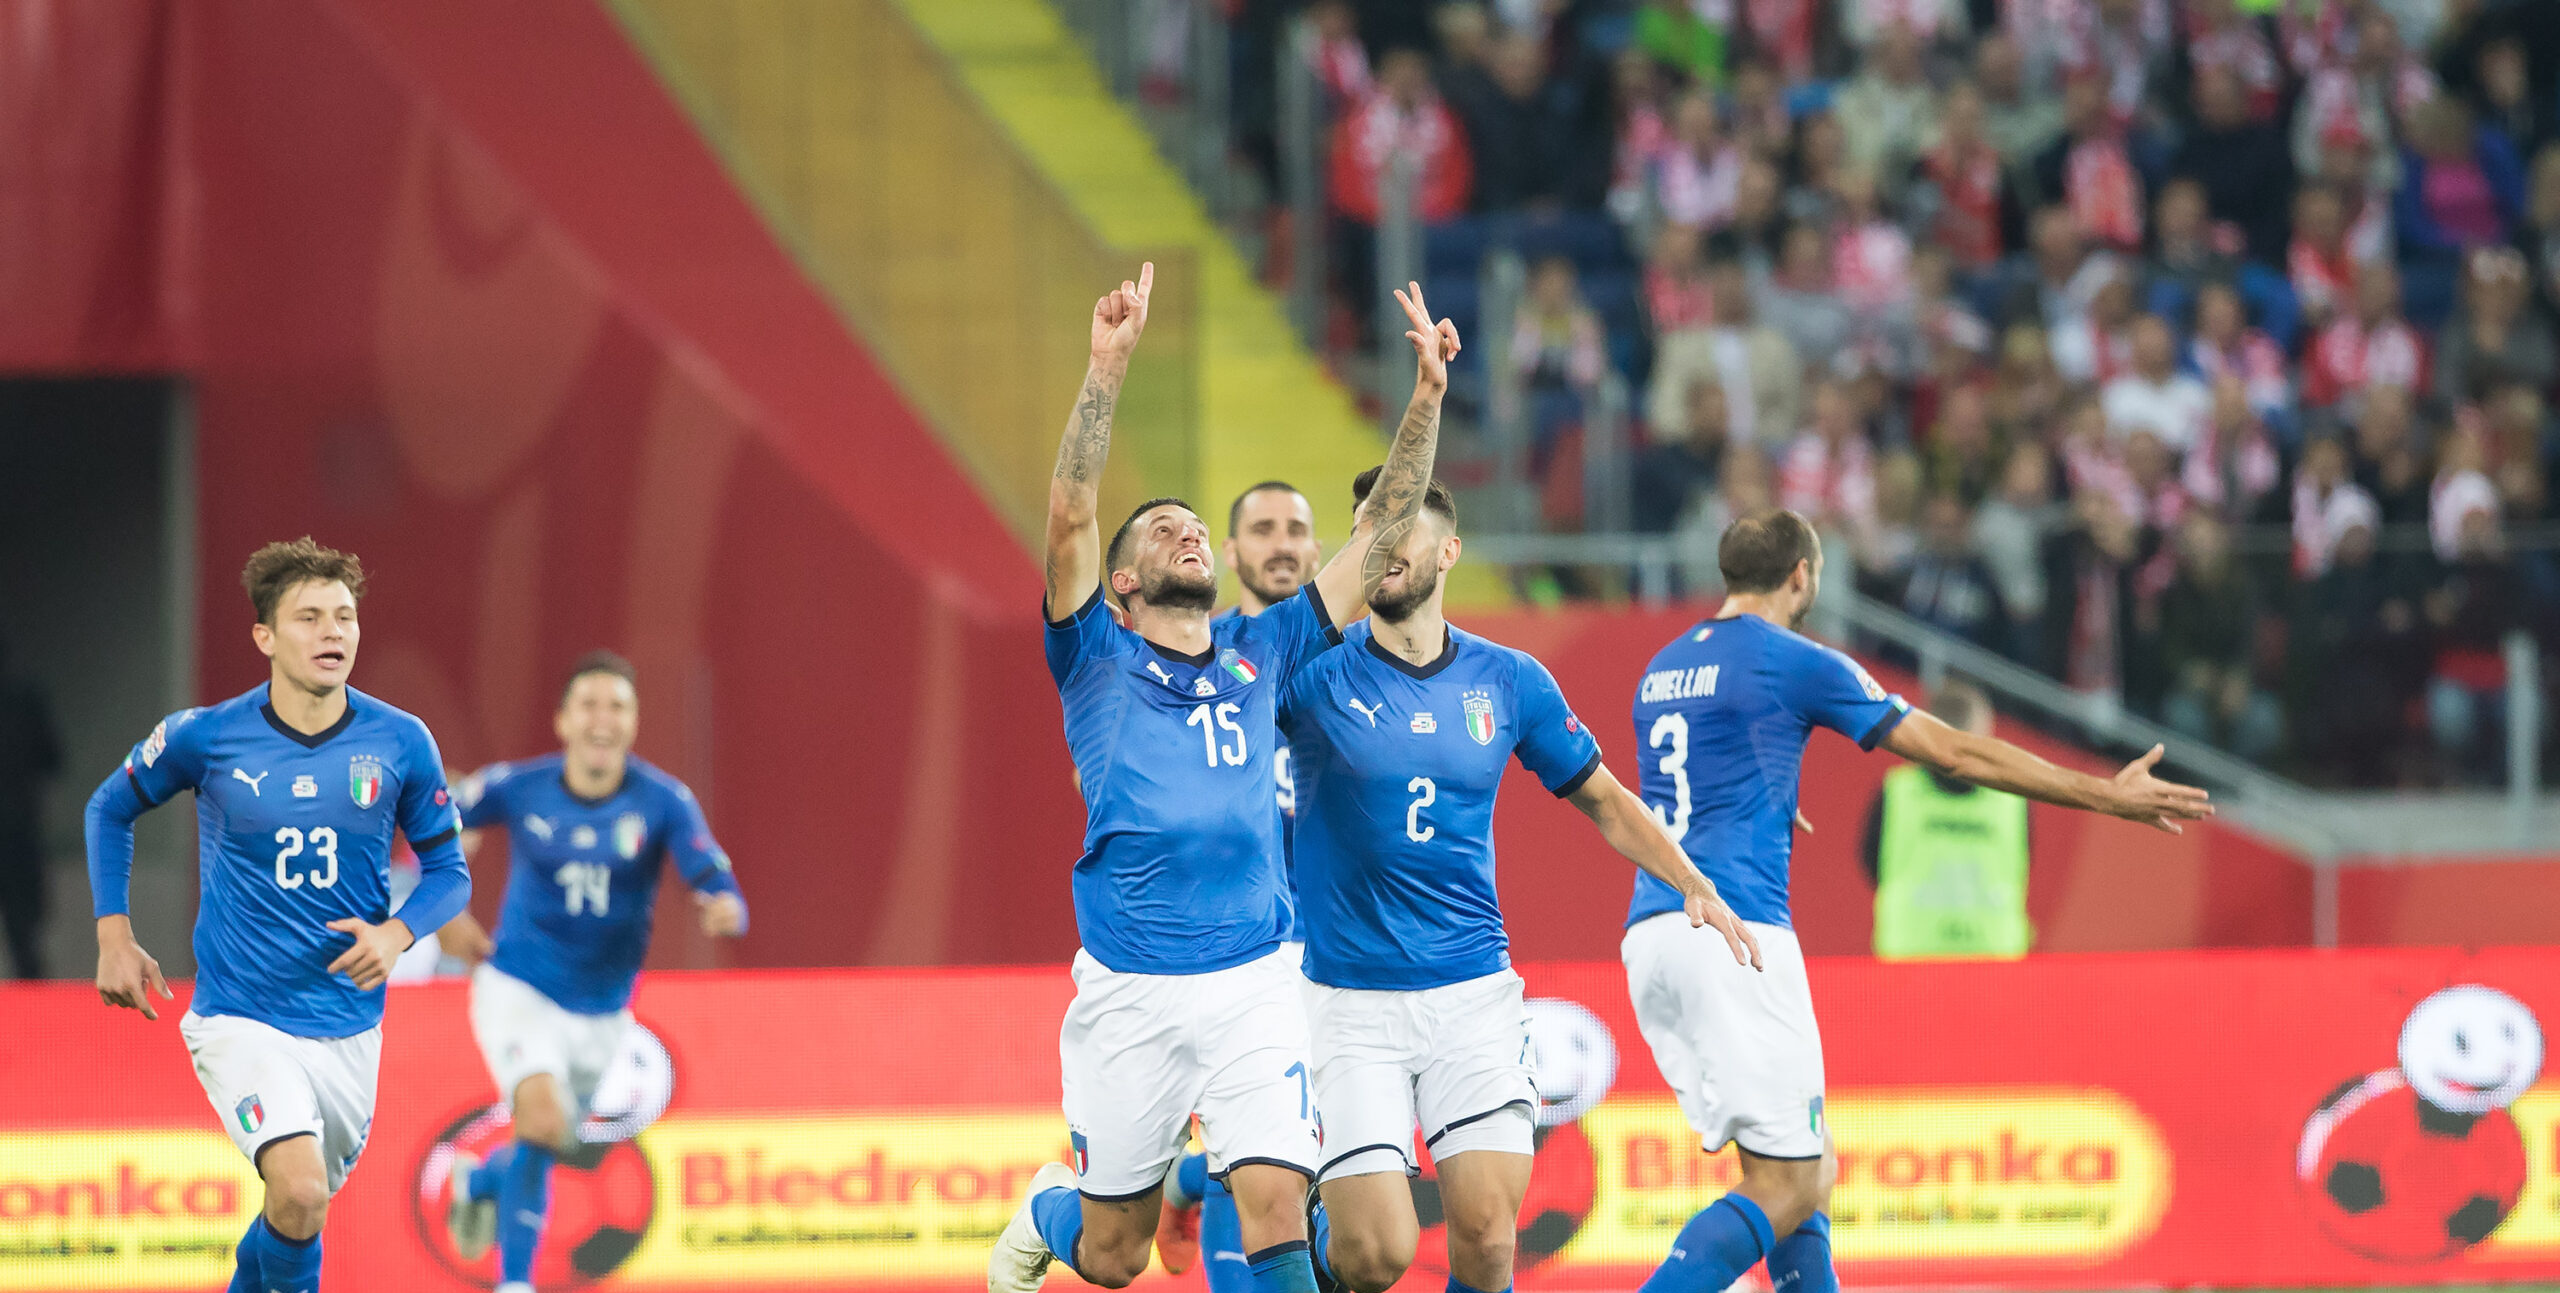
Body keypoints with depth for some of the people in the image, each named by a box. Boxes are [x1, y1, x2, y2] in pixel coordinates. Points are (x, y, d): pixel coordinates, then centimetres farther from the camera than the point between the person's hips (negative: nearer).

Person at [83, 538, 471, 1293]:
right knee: (299, 1194, -25)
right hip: (240, 1022, -3)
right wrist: (114, 939, 4)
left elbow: (447, 870, 5)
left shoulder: (400, 744, -5)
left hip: (348, 1025, 3)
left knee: (301, 1210, 16)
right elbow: (111, 809, 11)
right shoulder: (204, 738, -8)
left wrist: (397, 933, -16)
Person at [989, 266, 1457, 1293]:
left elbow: (1381, 533, 12)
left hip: (1253, 978, 2)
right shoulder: (1098, 660, 5)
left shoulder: (1259, 654, 14)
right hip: (1126, 988, -2)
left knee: (1277, 1207, -16)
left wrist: (1427, 392, 3)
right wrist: (1108, 369, -19)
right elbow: (1070, 514, -10)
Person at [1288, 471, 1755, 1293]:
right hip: (1349, 1001, -2)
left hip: (1474, 996, 2)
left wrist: (1694, 886, 5)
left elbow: (1601, 798, 17)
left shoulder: (1509, 682, 6)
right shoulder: (1316, 673, -3)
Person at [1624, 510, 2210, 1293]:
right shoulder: (1794, 662, -2)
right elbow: (1958, 755, 0)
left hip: (1650, 935, 8)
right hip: (1733, 933, -8)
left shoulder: (1663, 668, 19)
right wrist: (2109, 796, 7)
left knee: (1805, 1169, 15)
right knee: (1788, 1187, -10)